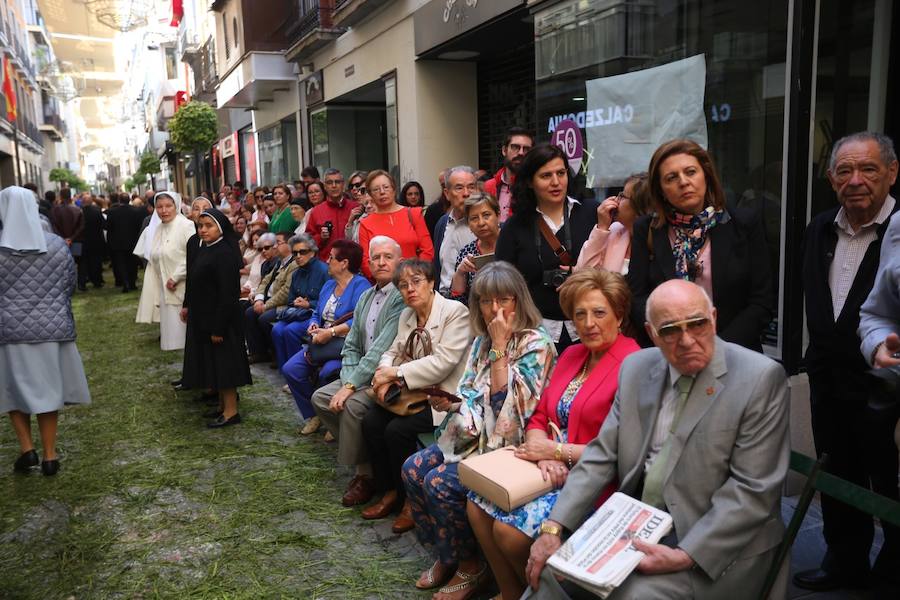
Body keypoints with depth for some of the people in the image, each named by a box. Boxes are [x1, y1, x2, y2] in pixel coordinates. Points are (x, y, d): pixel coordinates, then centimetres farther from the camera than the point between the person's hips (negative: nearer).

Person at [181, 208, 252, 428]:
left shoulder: (225, 253, -20)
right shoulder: (204, 249, 8)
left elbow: (227, 293, -22)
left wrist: (218, 327, -22)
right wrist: (187, 306, 12)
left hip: (220, 318, -9)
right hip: (202, 318, 9)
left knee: (223, 362, -2)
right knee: (211, 362, 16)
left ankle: (231, 411, 9)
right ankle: (223, 405, 30)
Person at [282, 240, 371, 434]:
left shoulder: (360, 285, -11)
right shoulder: (329, 285, 18)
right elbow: (317, 314, 25)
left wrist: (331, 332, -25)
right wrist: (313, 325, 2)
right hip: (321, 342, 8)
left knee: (327, 373, -33)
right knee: (290, 369, -9)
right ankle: (313, 415, 8)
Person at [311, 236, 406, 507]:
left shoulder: (402, 297, -16)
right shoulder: (366, 297, 12)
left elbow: (381, 349, -22)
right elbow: (351, 345, 12)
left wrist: (351, 385, -21)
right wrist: (347, 380, -4)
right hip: (363, 373, 9)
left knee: (353, 405, -29)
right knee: (320, 397, -1)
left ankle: (365, 473, -8)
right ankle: (360, 453, 8)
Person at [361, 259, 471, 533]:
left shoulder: (455, 312, -13)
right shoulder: (406, 316, 12)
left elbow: (442, 362, -22)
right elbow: (393, 353, 13)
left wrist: (393, 373, -18)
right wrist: (384, 373, -12)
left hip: (444, 396, -7)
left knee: (398, 429, -24)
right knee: (371, 422, -12)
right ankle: (390, 492, 6)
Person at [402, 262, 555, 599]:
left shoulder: (536, 344, -14)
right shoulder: (483, 340, 9)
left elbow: (507, 401, -23)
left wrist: (499, 346, -22)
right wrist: (450, 403, -5)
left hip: (509, 442, -8)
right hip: (475, 434, 8)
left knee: (440, 482, -21)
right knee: (413, 469, -5)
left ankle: (470, 566, 1)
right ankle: (445, 555, 11)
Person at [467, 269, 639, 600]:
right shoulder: (572, 355, 11)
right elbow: (539, 418, 11)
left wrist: (558, 451, -14)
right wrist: (544, 454, -11)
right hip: (551, 468, 8)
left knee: (511, 528, -21)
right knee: (479, 504, -7)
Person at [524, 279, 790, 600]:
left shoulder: (761, 379, -12)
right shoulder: (636, 367, 4)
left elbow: (752, 490, -15)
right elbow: (602, 455, 5)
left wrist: (685, 556, -21)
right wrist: (554, 527, -5)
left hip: (714, 542, -4)